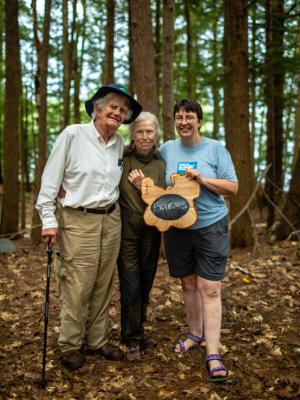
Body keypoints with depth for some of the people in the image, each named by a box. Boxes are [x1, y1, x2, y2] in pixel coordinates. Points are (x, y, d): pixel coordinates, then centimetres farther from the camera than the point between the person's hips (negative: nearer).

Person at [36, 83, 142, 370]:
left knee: (103, 285, 10)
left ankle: (97, 341, 24)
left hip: (111, 219, 5)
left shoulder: (119, 143, 8)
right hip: (79, 220, -5)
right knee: (77, 287, -3)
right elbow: (50, 179, -8)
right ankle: (70, 346, 15)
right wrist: (48, 220, -10)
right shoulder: (73, 134, -8)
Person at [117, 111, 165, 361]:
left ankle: (138, 331, 34)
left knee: (145, 285, 14)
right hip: (126, 231, -3)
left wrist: (144, 187, -18)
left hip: (151, 232, 3)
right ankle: (132, 340, 16)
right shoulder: (121, 158, -6)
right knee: (131, 286, -1)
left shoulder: (161, 164, 1)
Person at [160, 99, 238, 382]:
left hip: (210, 227, -3)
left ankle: (213, 354, -1)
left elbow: (232, 188, -4)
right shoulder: (166, 150, 7)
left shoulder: (215, 149, -2)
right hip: (177, 228, 3)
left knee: (210, 289, -6)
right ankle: (195, 333, 34)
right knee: (188, 284, 14)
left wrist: (202, 179, -17)